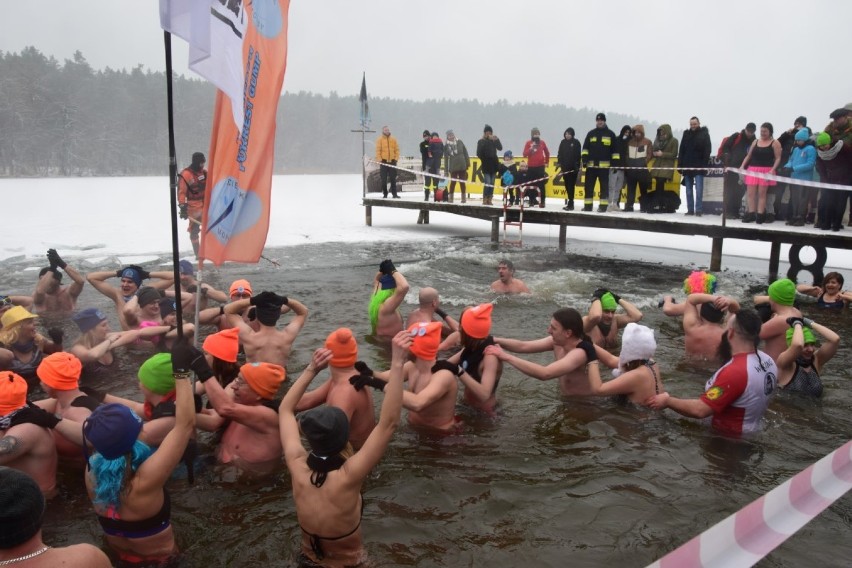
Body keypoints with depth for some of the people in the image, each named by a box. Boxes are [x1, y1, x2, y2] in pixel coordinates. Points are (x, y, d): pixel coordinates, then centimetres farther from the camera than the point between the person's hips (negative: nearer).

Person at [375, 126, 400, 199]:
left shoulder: (393, 139, 8)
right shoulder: (380, 140, 1)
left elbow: (397, 149, 8)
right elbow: (378, 150, -4)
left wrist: (396, 158, -1)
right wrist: (379, 159, -12)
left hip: (392, 161, 2)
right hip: (384, 162, -2)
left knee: (393, 178, 3)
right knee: (384, 179, 1)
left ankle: (394, 193, 6)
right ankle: (385, 194, 8)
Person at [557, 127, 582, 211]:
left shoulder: (576, 142, -4)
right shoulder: (563, 142, 10)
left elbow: (578, 155, -7)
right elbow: (560, 154, 12)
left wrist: (578, 166, -11)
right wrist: (559, 163, 3)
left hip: (573, 168, -5)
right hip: (565, 167, 5)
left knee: (571, 185, -7)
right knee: (567, 185, 9)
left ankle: (570, 204, -7)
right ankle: (570, 203, 18)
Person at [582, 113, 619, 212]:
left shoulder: (610, 134, 6)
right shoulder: (591, 133, 12)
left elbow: (615, 150, 5)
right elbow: (585, 147, 10)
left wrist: (615, 162, -1)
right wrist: (584, 158, -4)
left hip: (604, 165, -2)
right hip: (591, 164, 3)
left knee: (604, 186, -1)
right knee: (588, 186, 3)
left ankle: (603, 206, 2)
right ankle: (587, 205, 9)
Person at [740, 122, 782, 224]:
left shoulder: (775, 143, 3)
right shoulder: (755, 142, 16)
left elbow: (778, 158, -3)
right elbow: (748, 156, 17)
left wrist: (773, 170, -16)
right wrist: (742, 166, 3)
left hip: (766, 171, -4)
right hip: (753, 169, 4)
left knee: (762, 193, -5)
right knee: (750, 193, -2)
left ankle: (760, 215, -2)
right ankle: (751, 214, 1)